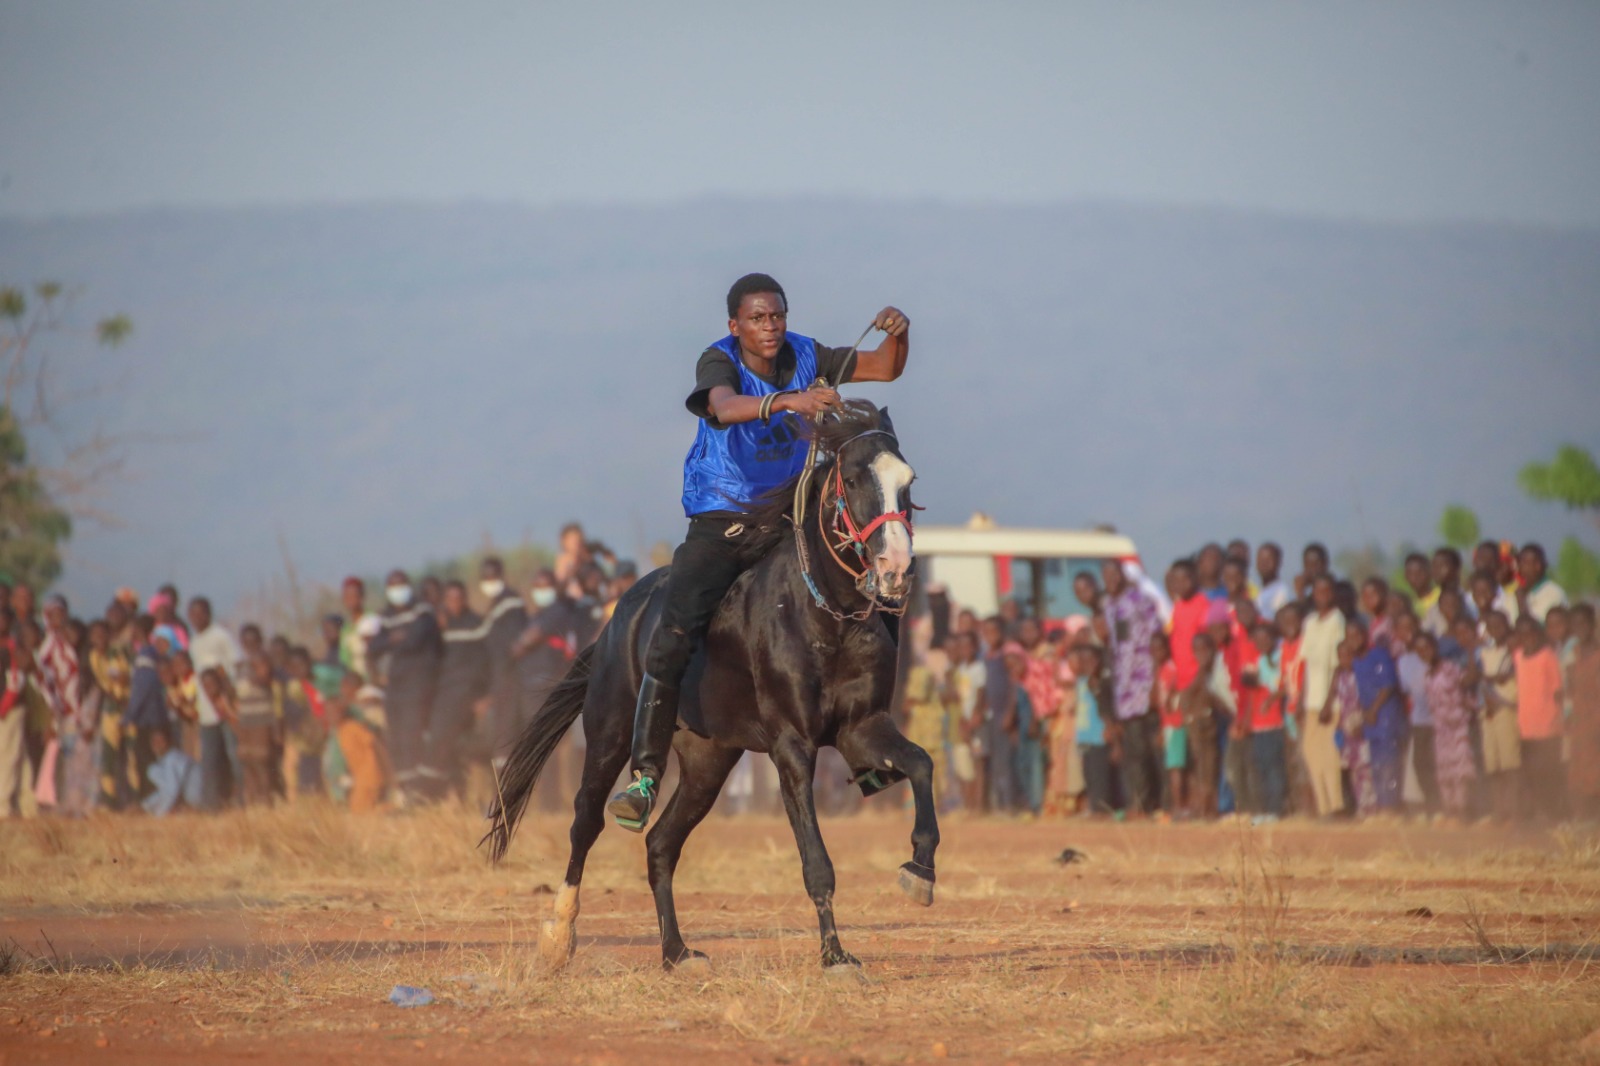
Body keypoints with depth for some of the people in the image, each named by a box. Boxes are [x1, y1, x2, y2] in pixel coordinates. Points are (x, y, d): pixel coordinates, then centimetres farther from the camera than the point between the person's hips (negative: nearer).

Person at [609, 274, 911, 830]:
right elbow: (725, 408, -36)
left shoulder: (804, 356, 0)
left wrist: (898, 335, -18)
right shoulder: (718, 361, -12)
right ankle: (644, 779, -20)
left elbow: (884, 368, 6)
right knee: (672, 637, -21)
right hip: (720, 527, -4)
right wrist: (788, 401, -54)